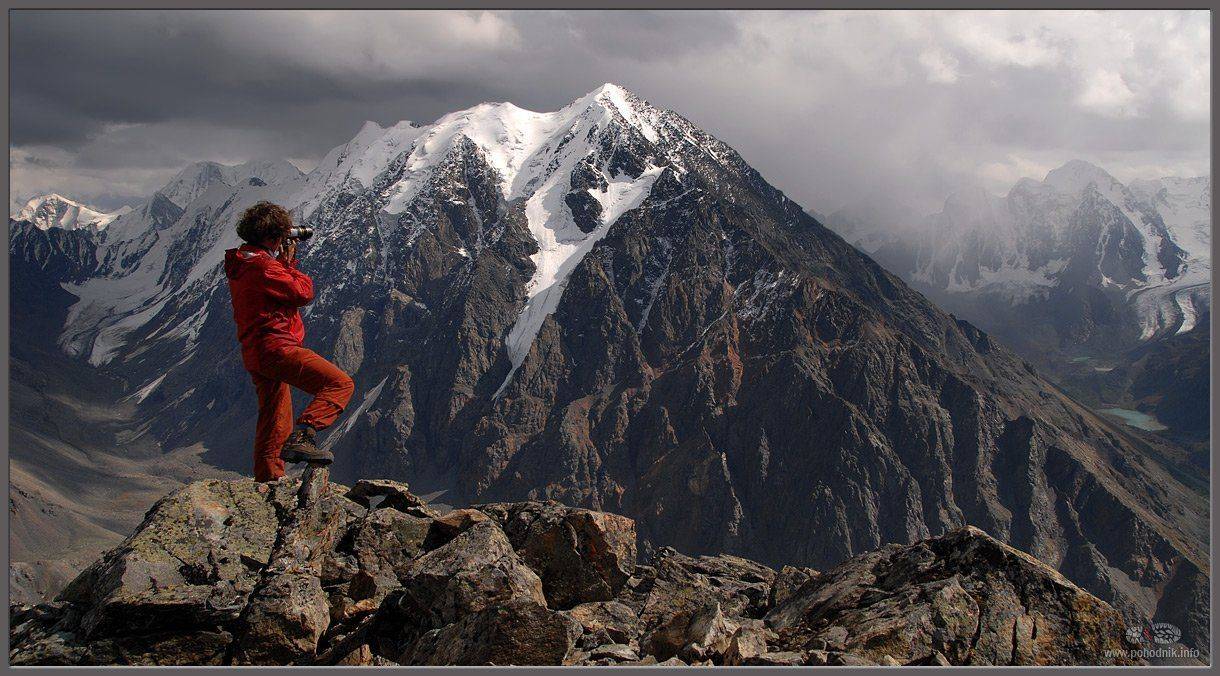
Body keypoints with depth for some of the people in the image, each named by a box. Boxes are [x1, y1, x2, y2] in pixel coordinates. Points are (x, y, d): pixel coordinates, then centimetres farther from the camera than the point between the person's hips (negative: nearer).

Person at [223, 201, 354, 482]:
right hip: (275, 346, -11)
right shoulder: (261, 264, -14)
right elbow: (303, 292, -14)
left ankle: (268, 481, 23)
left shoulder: (240, 263, 17)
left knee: (275, 423, 18)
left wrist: (286, 261, 16)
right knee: (340, 383, -21)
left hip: (255, 352, 11)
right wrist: (290, 263, 1)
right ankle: (302, 437, -31)